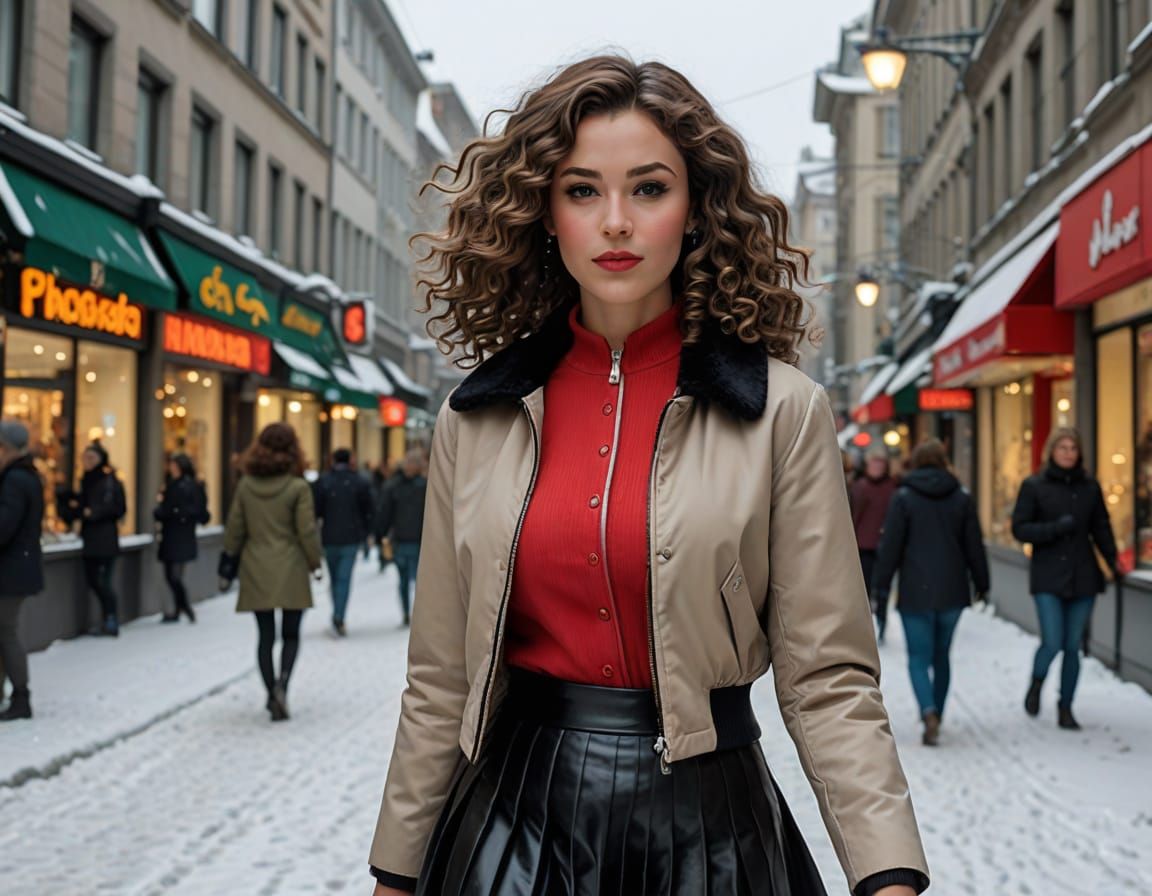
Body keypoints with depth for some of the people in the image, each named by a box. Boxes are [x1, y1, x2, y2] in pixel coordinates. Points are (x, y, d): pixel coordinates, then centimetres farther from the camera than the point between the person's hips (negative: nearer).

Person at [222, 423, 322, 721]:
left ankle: (272, 696, 9)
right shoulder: (298, 487, -10)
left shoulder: (246, 485, 1)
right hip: (290, 573, -3)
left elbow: (234, 529, 5)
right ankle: (282, 681, -14)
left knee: (265, 637, 10)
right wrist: (315, 562, 5)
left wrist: (228, 563, 16)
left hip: (256, 573, 3)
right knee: (290, 635, 9)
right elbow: (307, 532, -9)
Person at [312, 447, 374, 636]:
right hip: (352, 537, -1)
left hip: (329, 538, 1)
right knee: (345, 578, -4)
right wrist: (366, 534, 11)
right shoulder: (360, 482, 0)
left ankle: (337, 615, 22)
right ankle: (339, 616, -17)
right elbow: (368, 511, 2)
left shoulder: (322, 482, -2)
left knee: (335, 577, 15)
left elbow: (315, 510, -3)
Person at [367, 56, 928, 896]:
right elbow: (441, 682, 5)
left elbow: (826, 677, -8)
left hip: (706, 818, -1)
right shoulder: (475, 419, 0)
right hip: (514, 815, 2)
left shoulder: (783, 412, -7)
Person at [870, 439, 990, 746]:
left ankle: (929, 712, -21)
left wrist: (880, 588, -1)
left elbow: (890, 547, -7)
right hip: (952, 592, 3)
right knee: (941, 655, 17)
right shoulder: (962, 498, 4)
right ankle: (936, 716, 25)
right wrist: (981, 585, 17)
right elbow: (975, 546, 7)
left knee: (919, 658, 1)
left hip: (915, 593, -3)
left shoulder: (903, 497, -5)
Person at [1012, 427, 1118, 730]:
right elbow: (1020, 528, -3)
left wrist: (1113, 561, -2)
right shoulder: (1034, 486, 0)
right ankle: (1036, 685, 20)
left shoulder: (1090, 487, 8)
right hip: (1048, 577, -3)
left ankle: (1065, 709, 18)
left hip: (1083, 577, 3)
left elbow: (1101, 529, 12)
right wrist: (1055, 528, -17)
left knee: (1072, 646, 4)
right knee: (1052, 642, -12)